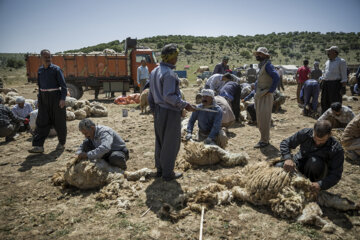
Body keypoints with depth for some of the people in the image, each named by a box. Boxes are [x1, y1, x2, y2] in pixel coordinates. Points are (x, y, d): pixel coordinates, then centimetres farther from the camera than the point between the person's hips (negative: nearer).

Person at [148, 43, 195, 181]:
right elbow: (169, 96, -24)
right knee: (171, 144, 2)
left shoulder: (154, 71, 11)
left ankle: (160, 169, 29)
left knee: (159, 141, 17)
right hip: (170, 112, -9)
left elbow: (151, 95, 15)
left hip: (159, 111, 9)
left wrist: (154, 110, 20)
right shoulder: (169, 74, -18)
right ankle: (168, 173, 12)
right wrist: (185, 105, -15)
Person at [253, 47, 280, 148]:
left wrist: (270, 90, -20)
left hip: (265, 97, -10)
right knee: (259, 118, 14)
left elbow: (276, 77, -24)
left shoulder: (268, 65, -12)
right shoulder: (261, 66, 16)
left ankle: (264, 140, -2)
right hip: (258, 96, 10)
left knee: (264, 119, -8)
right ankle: (265, 137, 24)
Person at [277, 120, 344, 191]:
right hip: (298, 164, 2)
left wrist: (320, 185, -40)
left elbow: (336, 175, -22)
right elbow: (285, 143, -14)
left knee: (315, 161, -37)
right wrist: (287, 158, -34)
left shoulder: (337, 149, -22)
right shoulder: (306, 133, -18)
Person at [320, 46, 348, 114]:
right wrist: (322, 83, 16)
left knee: (335, 102, -4)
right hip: (326, 84, 7)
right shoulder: (327, 62, 14)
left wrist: (343, 86, -15)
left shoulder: (341, 61, -6)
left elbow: (344, 75, -9)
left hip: (335, 84, -7)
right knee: (325, 101, 12)